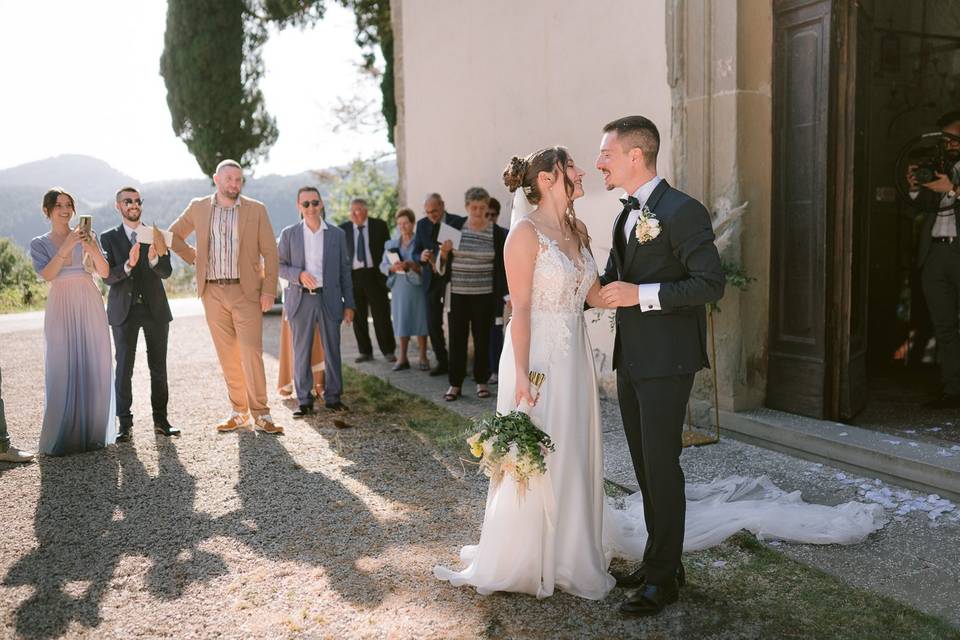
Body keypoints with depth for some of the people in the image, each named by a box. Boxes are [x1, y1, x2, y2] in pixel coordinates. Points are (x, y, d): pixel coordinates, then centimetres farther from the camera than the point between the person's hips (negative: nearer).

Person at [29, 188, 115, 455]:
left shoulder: (87, 235, 9)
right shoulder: (39, 244, 8)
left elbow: (104, 272, 0)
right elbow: (47, 275, -9)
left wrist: (91, 247, -15)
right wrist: (67, 246, -18)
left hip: (91, 306, 1)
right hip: (61, 309, -1)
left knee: (94, 369, 1)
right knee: (62, 371, -5)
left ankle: (92, 433, 11)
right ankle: (62, 438, 4)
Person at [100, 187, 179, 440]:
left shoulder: (155, 235, 7)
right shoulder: (109, 238, 4)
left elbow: (166, 272, -3)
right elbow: (108, 276, -6)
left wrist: (154, 258, -23)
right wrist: (128, 265, -24)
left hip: (155, 309, 2)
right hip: (124, 310, -1)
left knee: (159, 367, 5)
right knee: (124, 368, -3)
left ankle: (161, 420, 13)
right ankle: (125, 424, 3)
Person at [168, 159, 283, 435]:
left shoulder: (256, 210, 2)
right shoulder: (198, 208, 8)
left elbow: (269, 252, 0)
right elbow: (174, 235, 22)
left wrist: (269, 291, -7)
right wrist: (194, 259, 9)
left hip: (246, 291, -2)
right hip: (213, 292, 3)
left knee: (252, 353, -8)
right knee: (228, 356, 6)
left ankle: (261, 414, -1)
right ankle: (239, 412, 15)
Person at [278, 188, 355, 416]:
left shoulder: (337, 234, 7)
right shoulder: (289, 234, 6)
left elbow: (344, 270, 7)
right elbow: (279, 266, 8)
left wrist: (349, 304, 4)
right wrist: (299, 274, -13)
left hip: (329, 299, 0)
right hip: (301, 300, 0)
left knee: (332, 350, 5)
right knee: (301, 352, 2)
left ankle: (333, 397, 16)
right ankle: (305, 401, 10)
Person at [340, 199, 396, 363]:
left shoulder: (379, 226, 4)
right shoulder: (343, 229, 7)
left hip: (375, 274, -2)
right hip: (353, 276, 2)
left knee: (381, 315, -1)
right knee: (358, 317, 6)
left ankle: (388, 351, 6)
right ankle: (365, 352, 16)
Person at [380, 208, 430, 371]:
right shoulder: (391, 244, 12)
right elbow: (383, 265, 9)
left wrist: (413, 266, -22)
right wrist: (393, 267, -11)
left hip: (417, 286, -3)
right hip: (398, 287, 3)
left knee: (420, 320, 0)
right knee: (401, 321, 5)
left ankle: (423, 358, 9)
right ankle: (402, 358, 12)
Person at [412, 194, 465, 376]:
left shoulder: (458, 222, -6)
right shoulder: (422, 225, 7)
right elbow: (415, 253, 8)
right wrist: (421, 257, -15)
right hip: (431, 280, 4)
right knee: (433, 323, 6)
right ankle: (442, 362, 19)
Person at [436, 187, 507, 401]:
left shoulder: (497, 233, -2)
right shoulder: (455, 227, -1)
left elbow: (502, 266, 1)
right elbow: (443, 265, 7)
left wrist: (503, 295, -5)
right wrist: (444, 253, -15)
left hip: (484, 295, 0)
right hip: (457, 293, 0)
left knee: (482, 338, 8)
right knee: (457, 338, 2)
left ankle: (482, 381, 20)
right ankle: (455, 384, 10)